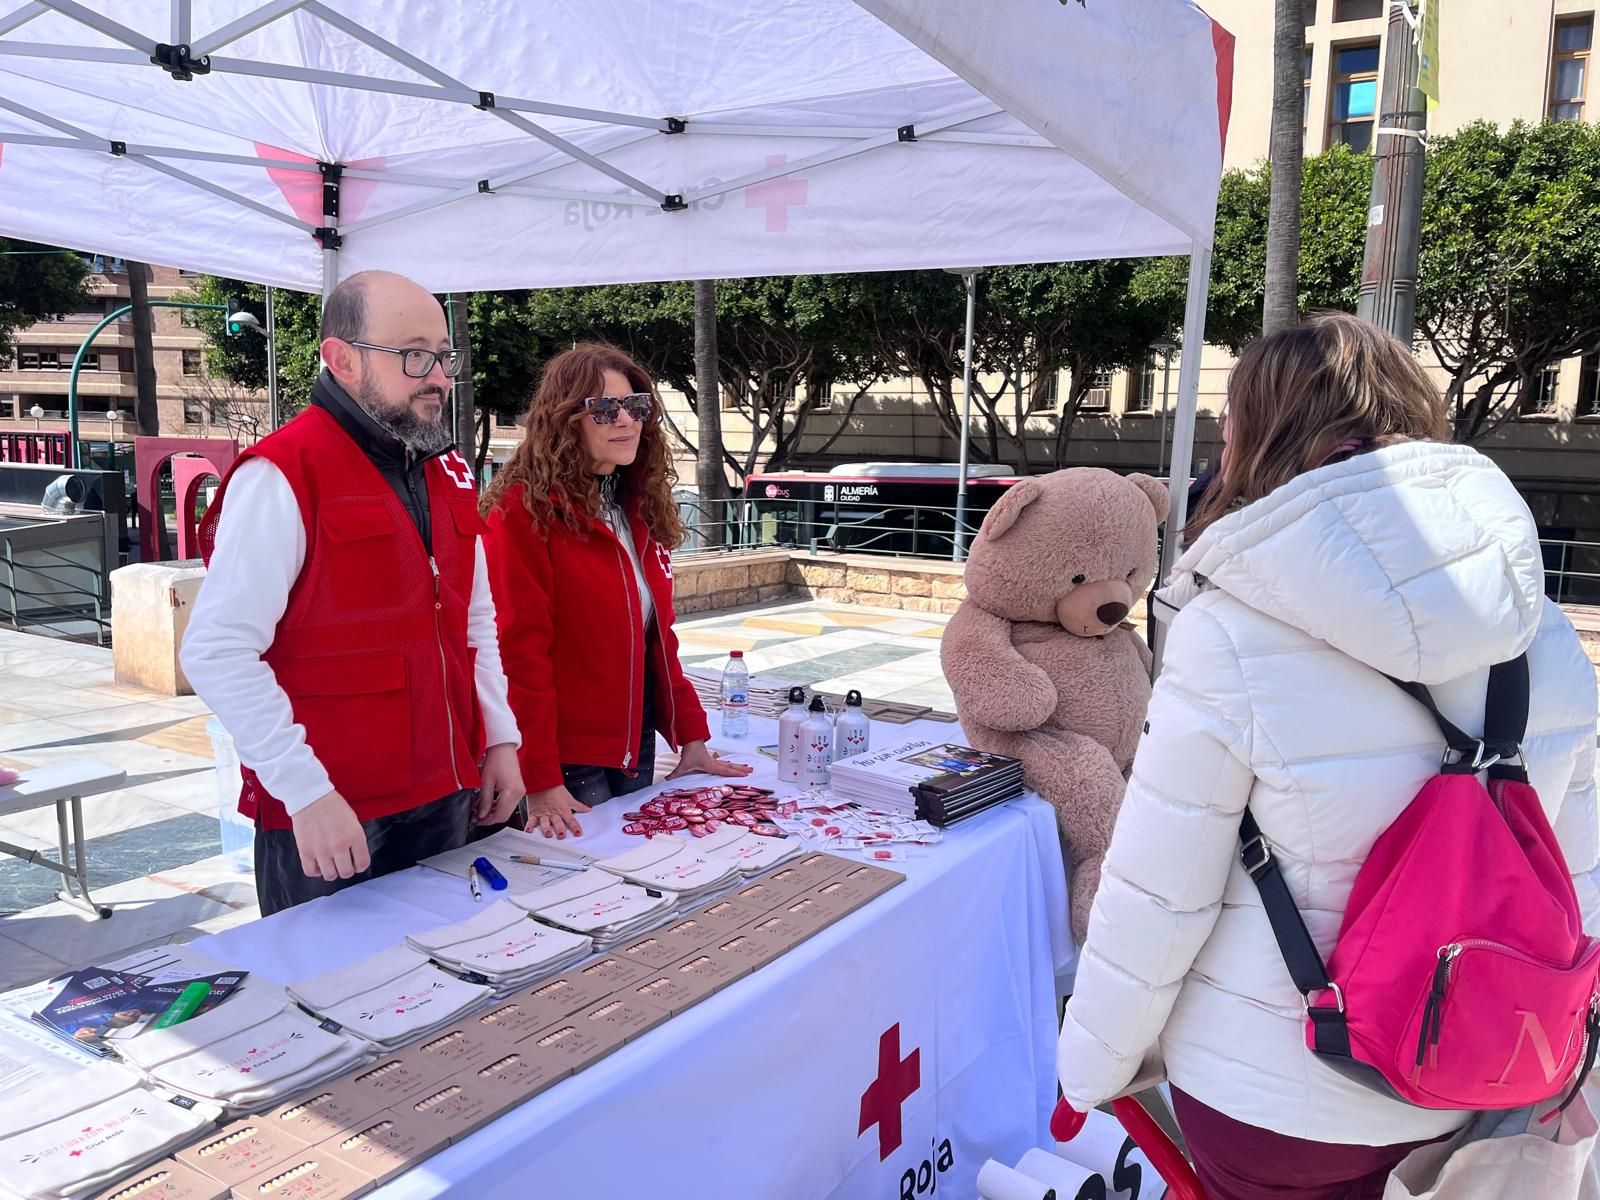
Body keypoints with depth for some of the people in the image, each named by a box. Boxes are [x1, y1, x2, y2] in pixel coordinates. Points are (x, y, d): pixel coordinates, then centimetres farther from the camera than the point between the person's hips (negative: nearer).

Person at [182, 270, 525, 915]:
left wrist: (500, 738, 10)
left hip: (448, 799, 7)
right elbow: (217, 652, -18)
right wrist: (306, 790, -21)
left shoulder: (447, 472, 10)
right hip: (329, 816, -7)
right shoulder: (281, 475, -14)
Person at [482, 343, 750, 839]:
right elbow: (519, 653, -19)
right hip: (568, 760, -7)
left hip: (635, 746, 7)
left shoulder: (639, 508, 9)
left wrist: (691, 736, 9)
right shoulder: (525, 510, -15)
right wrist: (541, 782, -22)